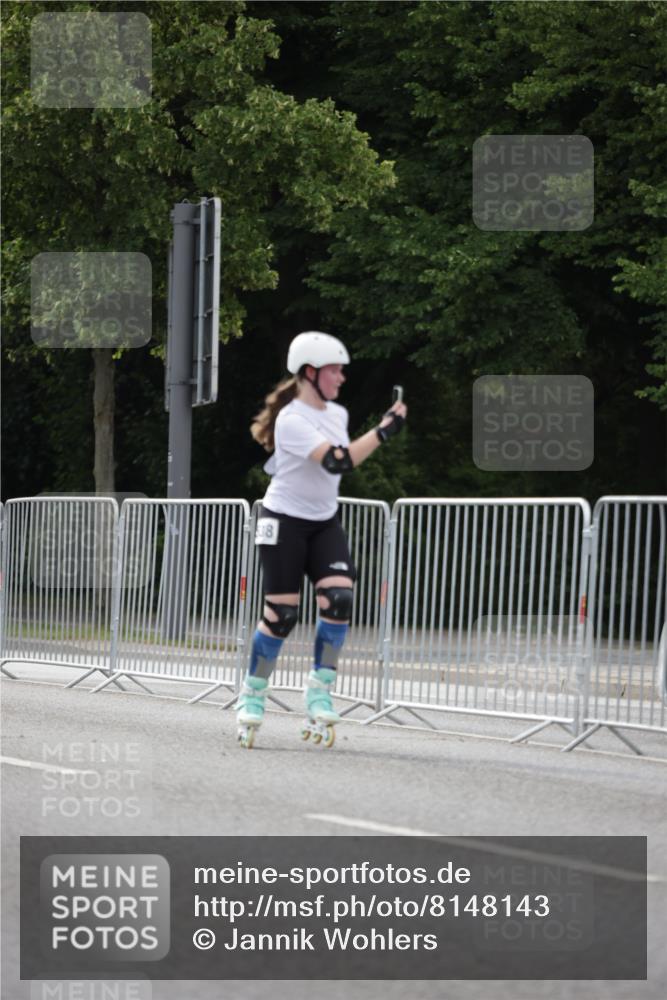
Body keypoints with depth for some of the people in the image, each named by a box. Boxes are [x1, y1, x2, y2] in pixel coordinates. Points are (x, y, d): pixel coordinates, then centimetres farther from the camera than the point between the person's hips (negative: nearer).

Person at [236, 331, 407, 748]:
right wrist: (383, 431, -34)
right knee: (282, 614, -6)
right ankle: (253, 695, 12)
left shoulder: (337, 414, 5)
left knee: (339, 599, -14)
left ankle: (320, 692, -6)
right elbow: (336, 461, -33)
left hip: (324, 522, 7)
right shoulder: (292, 419, -21)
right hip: (285, 522, -6)